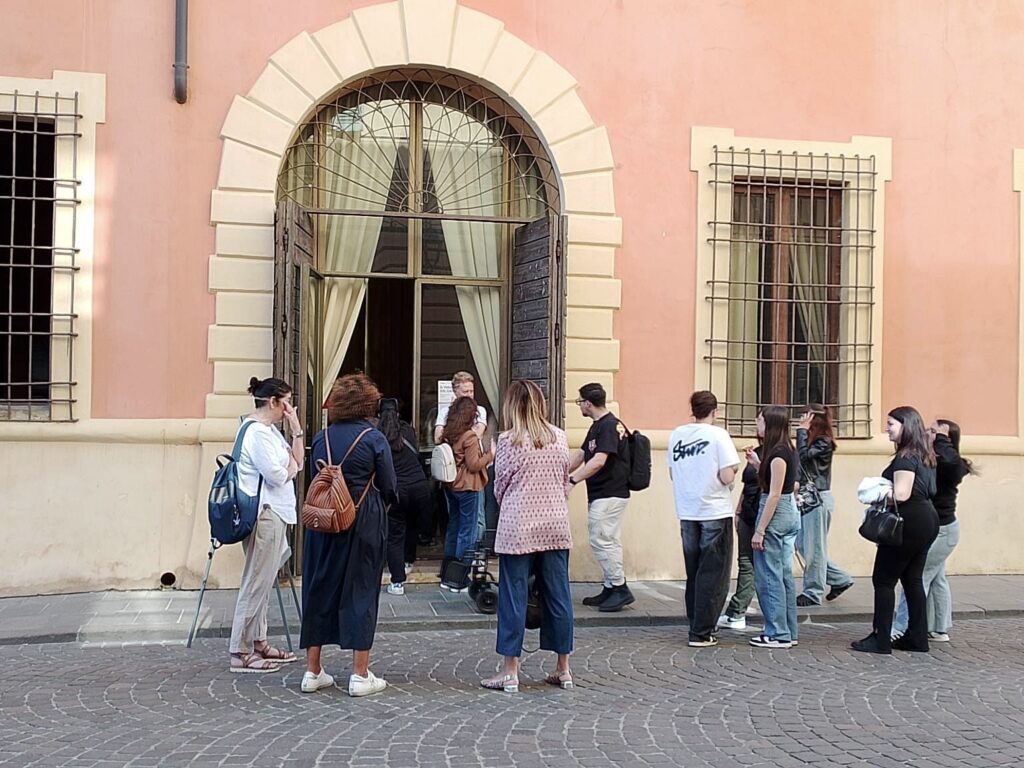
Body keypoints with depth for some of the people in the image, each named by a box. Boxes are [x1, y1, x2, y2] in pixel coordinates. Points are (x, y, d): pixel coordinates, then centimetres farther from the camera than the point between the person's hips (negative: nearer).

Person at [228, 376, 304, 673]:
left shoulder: (270, 430, 17)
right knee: (256, 583, -7)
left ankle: (258, 642, 23)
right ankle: (241, 653, -2)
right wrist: (291, 465, 0)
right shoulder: (257, 432, -14)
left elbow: (297, 462, 14)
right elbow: (277, 475, -20)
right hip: (264, 514, -10)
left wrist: (296, 429, 5)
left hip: (275, 514, 10)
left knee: (263, 582, 15)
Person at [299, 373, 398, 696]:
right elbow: (389, 488, -5)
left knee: (320, 588, 11)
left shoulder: (321, 438, 2)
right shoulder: (374, 440, -10)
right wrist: (379, 502, 16)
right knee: (361, 591, 4)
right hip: (364, 524, -4)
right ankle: (360, 675, 7)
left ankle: (313, 671, 17)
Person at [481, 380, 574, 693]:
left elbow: (500, 486, 0)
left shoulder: (509, 440, -7)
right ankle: (563, 669, 16)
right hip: (555, 526, 4)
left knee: (513, 597, 3)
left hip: (518, 527, -4)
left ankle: (509, 671, 6)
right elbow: (565, 482, 10)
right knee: (558, 595, 9)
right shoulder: (559, 437, 4)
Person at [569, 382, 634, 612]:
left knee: (601, 541, -9)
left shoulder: (610, 426, -16)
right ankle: (610, 589, 16)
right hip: (599, 495, 10)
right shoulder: (597, 426, 17)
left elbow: (599, 461, -24)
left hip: (609, 496, -10)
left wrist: (572, 480, -23)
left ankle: (620, 589, -4)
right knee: (607, 542, 11)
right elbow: (580, 455, 22)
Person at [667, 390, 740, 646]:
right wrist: (733, 470, 3)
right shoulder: (718, 435, -12)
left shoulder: (676, 435, 2)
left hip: (687, 513, 5)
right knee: (712, 575, 3)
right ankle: (701, 632, 3)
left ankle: (696, 625, 24)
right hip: (715, 512, -5)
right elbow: (727, 477, -17)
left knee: (694, 572, 17)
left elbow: (672, 473, 10)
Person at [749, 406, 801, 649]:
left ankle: (777, 634, 2)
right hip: (790, 513, 10)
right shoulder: (788, 450, 11)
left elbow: (774, 493, -19)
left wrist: (759, 531, -18)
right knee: (784, 574, 13)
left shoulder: (778, 453, -16)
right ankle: (788, 632, 18)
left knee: (769, 576, -2)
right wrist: (758, 464, 15)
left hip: (775, 513, -10)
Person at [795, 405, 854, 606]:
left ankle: (813, 594, 8)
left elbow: (803, 455, -25)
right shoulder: (812, 440, 15)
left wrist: (802, 430, -16)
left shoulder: (824, 442, -10)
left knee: (813, 548, -1)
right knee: (802, 545, 12)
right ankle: (840, 579, 22)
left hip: (819, 498, -9)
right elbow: (803, 468, 12)